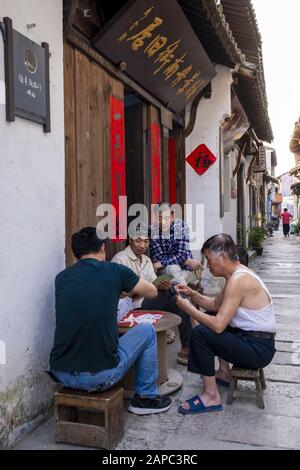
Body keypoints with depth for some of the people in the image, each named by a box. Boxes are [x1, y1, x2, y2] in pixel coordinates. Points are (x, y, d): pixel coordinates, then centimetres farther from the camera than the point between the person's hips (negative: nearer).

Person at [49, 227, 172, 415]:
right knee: (147, 331, 16)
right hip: (100, 376, -4)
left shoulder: (61, 277, 4)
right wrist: (129, 289, 33)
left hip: (60, 374, 5)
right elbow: (152, 292, 13)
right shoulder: (115, 271, -5)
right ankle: (146, 397, 27)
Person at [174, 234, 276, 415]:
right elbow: (216, 304, 17)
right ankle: (224, 374, 32)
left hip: (258, 349, -10)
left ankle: (212, 396, -7)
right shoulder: (238, 273, 7)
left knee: (200, 333, -20)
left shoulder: (238, 280, -24)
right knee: (209, 320, 24)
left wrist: (187, 307, -17)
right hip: (253, 339, 10)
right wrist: (192, 294, 3)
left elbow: (218, 325, -28)